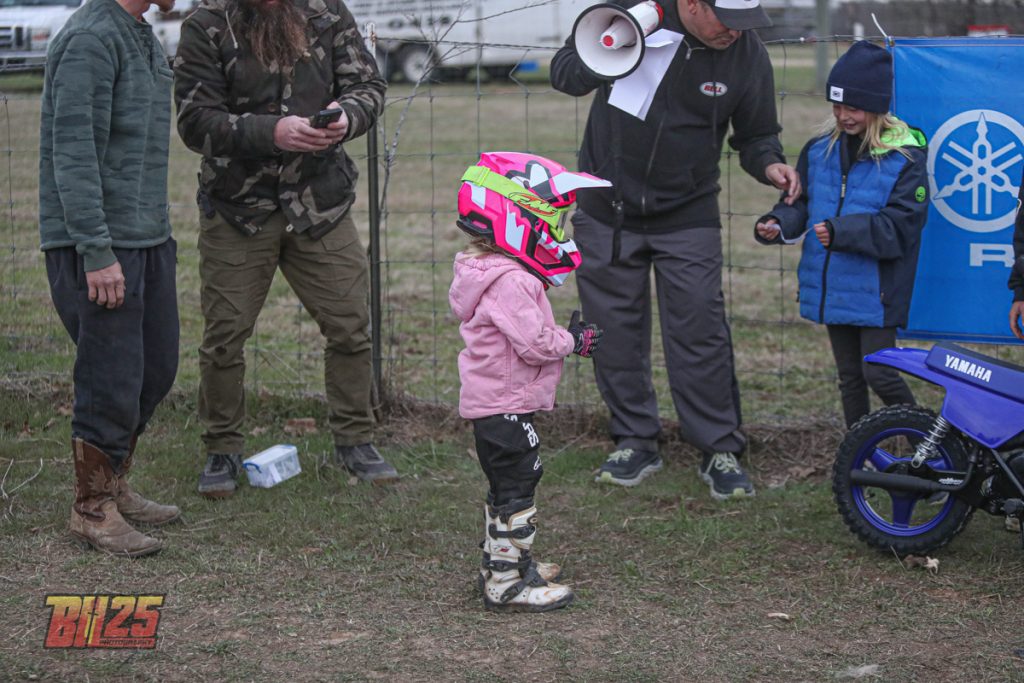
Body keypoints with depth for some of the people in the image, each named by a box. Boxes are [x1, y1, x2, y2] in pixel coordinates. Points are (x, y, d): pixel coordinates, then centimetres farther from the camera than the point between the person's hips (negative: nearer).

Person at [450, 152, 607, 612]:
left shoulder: (488, 272, 11)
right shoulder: (509, 282, -24)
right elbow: (534, 343, -26)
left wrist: (565, 335, 9)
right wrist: (573, 341, -9)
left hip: (489, 402, 11)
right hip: (505, 405, -11)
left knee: (507, 485, 20)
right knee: (515, 491, -5)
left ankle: (503, 562, 31)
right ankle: (507, 583, -1)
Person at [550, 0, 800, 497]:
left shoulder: (747, 55, -11)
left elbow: (756, 135, 2)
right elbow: (564, 70, -7)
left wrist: (769, 164, -21)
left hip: (688, 218, -1)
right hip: (607, 212, 1)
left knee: (700, 334, -5)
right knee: (615, 334, 9)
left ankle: (720, 451, 7)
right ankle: (635, 442, 24)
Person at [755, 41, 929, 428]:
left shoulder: (905, 157, -10)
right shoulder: (819, 150, 6)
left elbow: (900, 226, -17)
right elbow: (800, 203, 11)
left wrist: (842, 231, -28)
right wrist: (778, 224, -12)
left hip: (876, 292, -6)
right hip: (831, 289, 6)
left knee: (878, 373, -9)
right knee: (850, 377, 14)